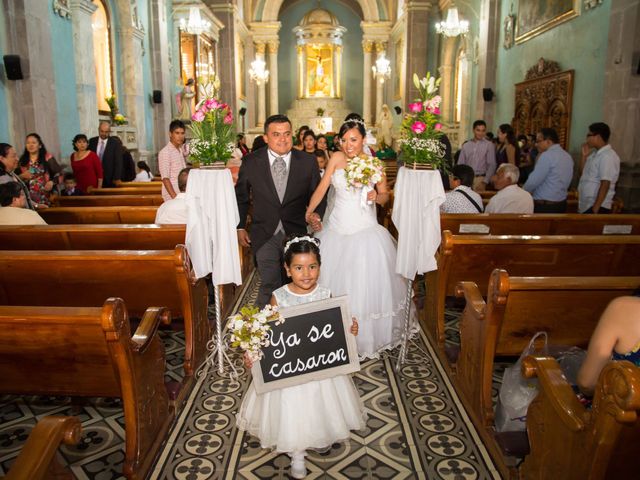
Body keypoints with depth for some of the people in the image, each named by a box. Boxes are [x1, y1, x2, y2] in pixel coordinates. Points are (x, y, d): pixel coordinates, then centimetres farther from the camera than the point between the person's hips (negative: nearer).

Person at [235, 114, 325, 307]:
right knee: (269, 285, -1)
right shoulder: (251, 162, -2)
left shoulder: (308, 162, -2)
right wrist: (240, 227, 6)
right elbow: (241, 197, 8)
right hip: (264, 236, -1)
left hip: (296, 234, 1)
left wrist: (316, 214, -12)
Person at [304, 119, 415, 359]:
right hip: (338, 229, 3)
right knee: (335, 282, 11)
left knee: (365, 284, 1)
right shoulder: (336, 158, 2)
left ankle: (366, 338, 19)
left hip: (365, 231, -2)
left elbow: (385, 195, 5)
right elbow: (322, 188, 1)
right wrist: (308, 213, -6)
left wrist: (376, 196, -16)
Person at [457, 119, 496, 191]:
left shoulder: (489, 145, 3)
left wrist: (484, 182, -10)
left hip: (480, 179, -3)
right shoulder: (466, 145, 13)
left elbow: (492, 165, -2)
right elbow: (460, 165, 12)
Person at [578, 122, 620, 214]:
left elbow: (605, 185, -22)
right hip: (585, 205, 9)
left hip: (597, 207, -9)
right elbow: (583, 172, 20)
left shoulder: (608, 156, -18)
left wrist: (595, 208, -23)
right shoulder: (595, 153, 11)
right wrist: (585, 156, 7)